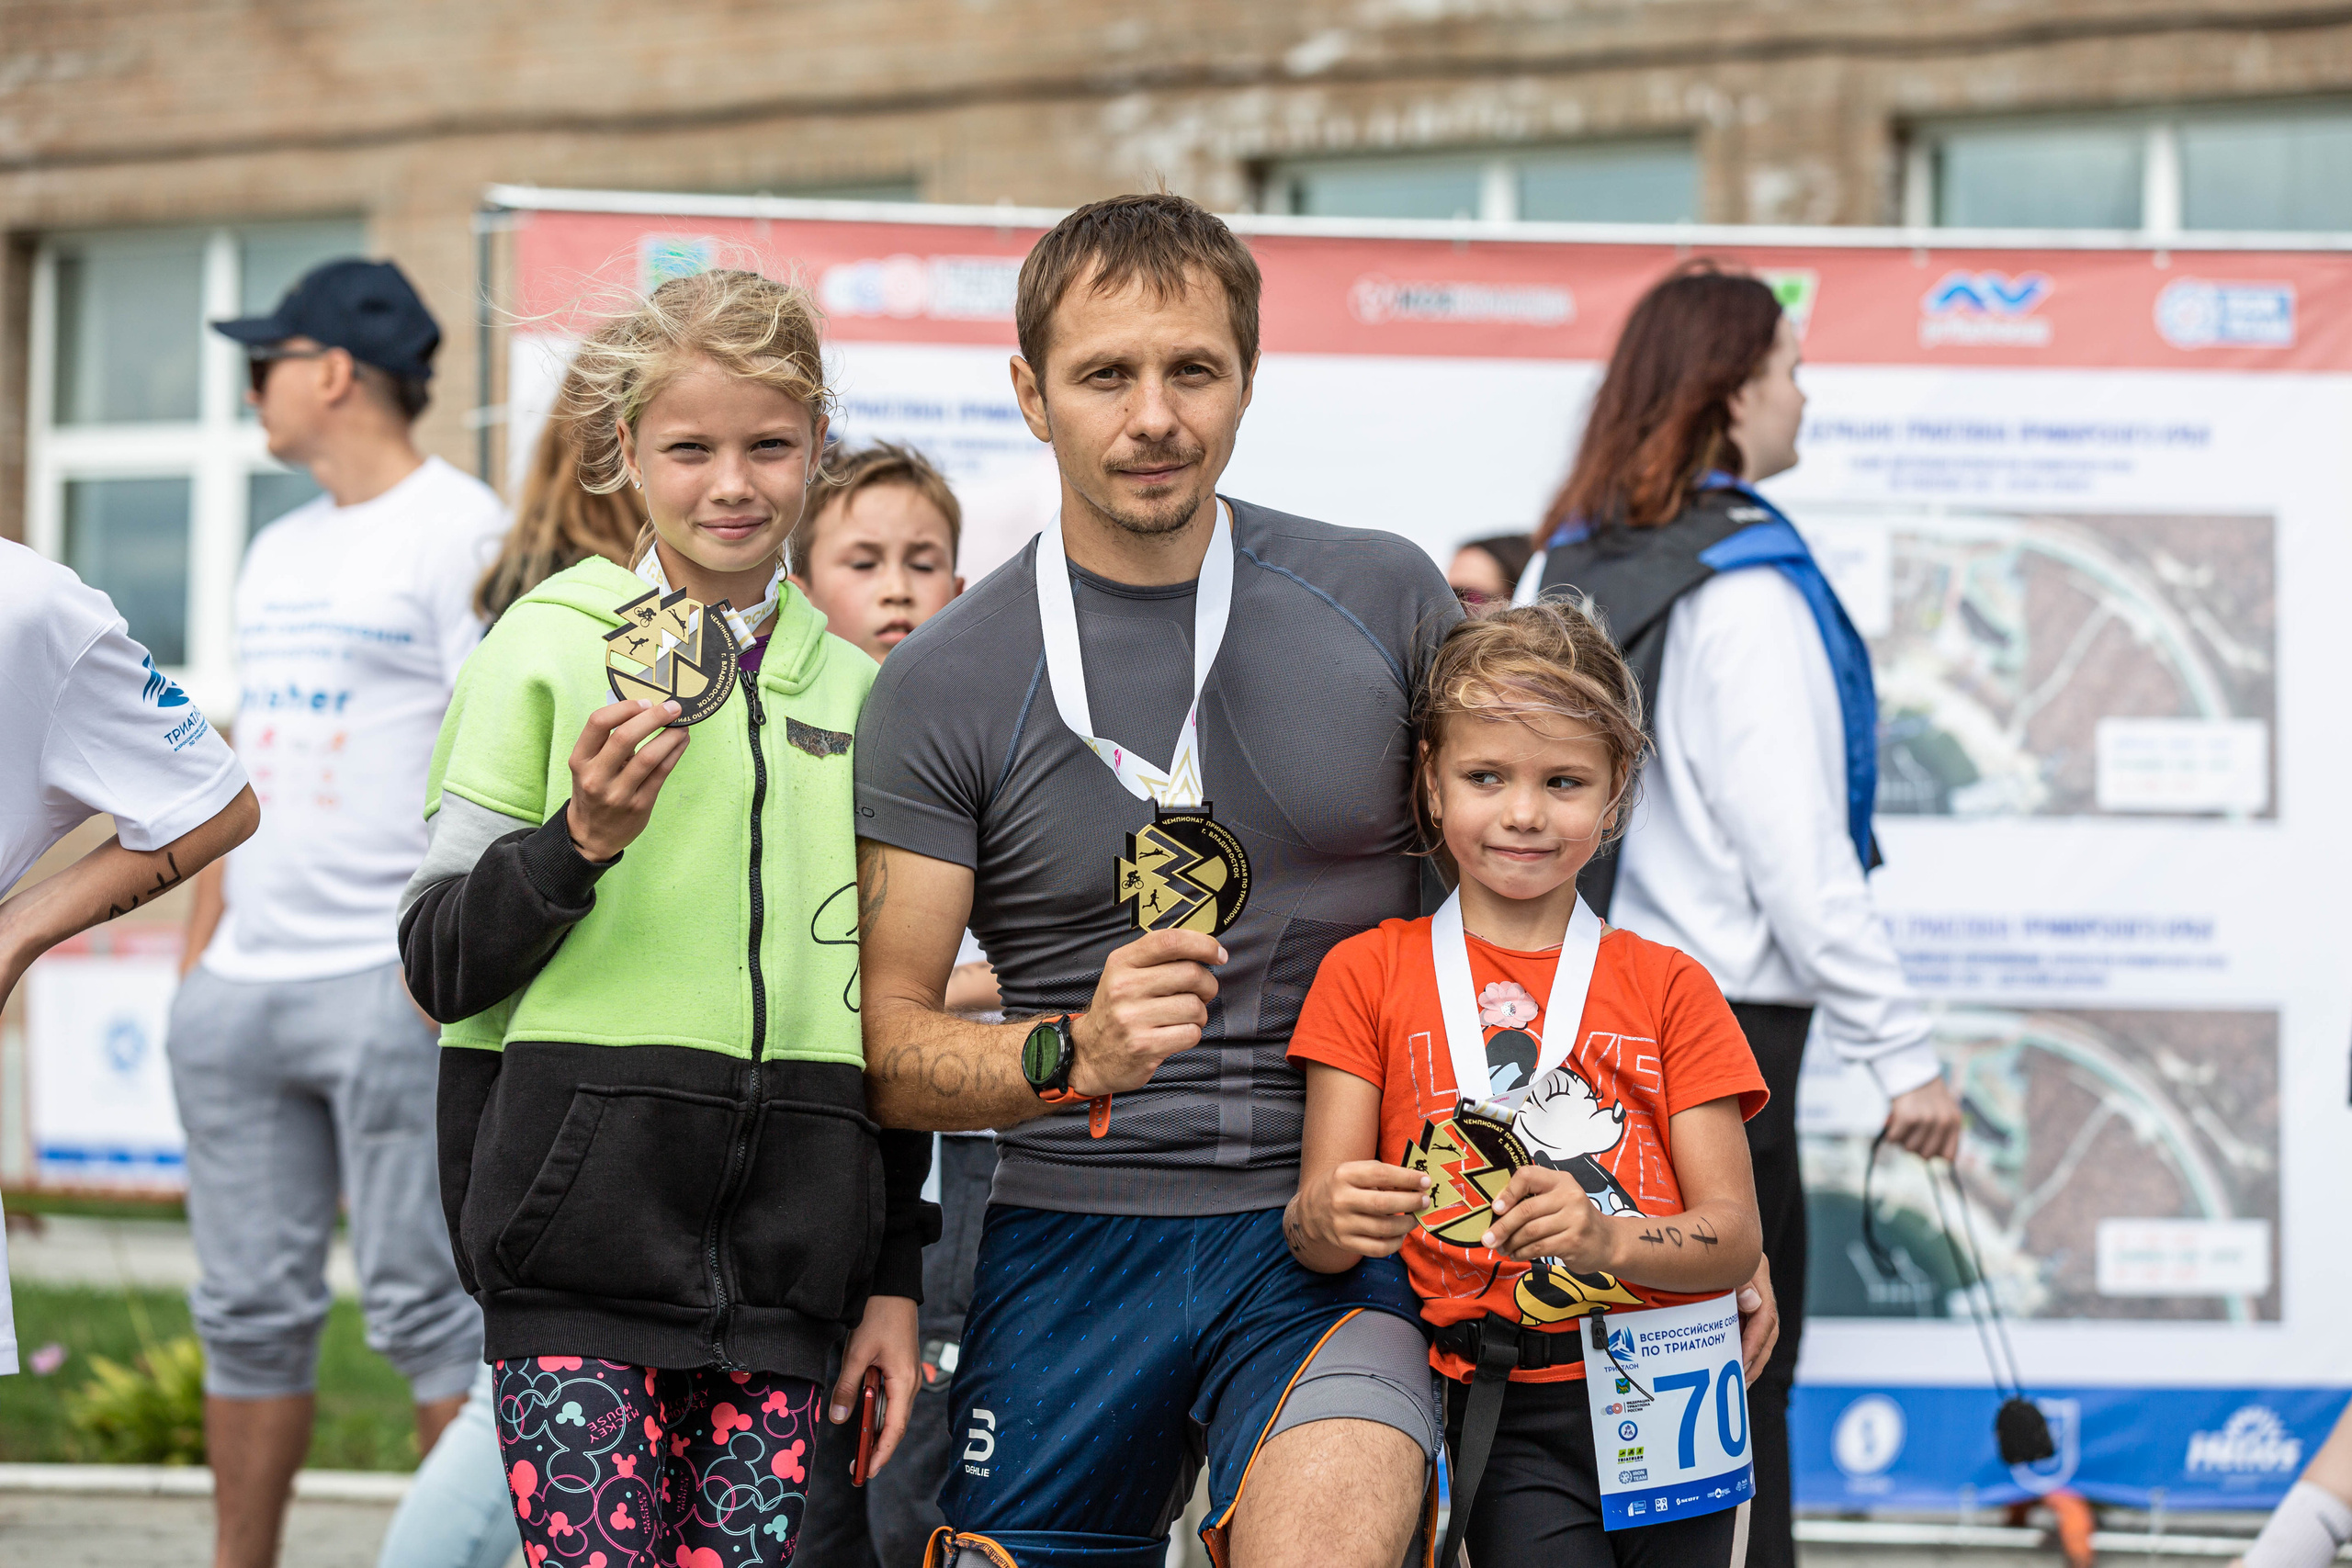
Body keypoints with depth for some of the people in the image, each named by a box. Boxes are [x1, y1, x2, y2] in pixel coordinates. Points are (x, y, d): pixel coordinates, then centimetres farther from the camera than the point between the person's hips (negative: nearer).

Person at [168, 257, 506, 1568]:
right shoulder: (279, 552, 21)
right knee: (252, 1310, 9)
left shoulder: (463, 529, -4)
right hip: (245, 986, 8)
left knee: (426, 1306, -6)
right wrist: (199, 953, 17)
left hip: (387, 980, -8)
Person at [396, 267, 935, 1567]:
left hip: (784, 1262, 4)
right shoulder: (550, 648, 1)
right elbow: (439, 968, 1)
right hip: (585, 1226, -3)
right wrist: (579, 840, -17)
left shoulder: (855, 690, 14)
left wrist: (893, 1274, 17)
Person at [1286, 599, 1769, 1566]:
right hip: (1510, 1419, -2)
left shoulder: (1667, 987, 8)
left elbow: (1735, 1237, 0)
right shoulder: (1371, 974, 6)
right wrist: (1326, 1219, -24)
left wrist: (1604, 1237, -20)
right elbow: (1316, 1228, 0)